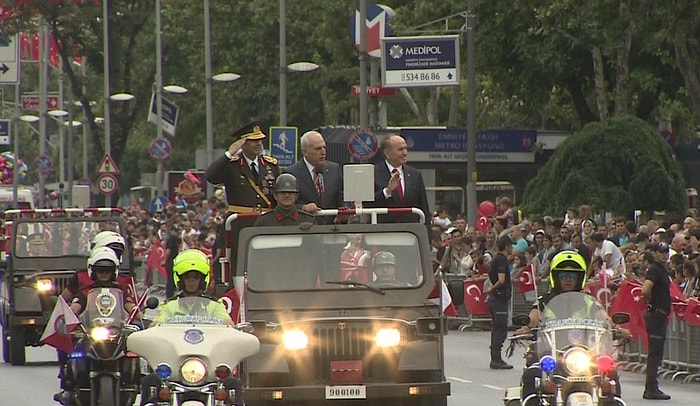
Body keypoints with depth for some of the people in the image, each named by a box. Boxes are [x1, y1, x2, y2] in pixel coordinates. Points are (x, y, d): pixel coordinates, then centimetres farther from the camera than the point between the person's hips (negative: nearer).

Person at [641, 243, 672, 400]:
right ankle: (651, 389, -7)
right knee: (655, 353, -8)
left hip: (661, 316, 10)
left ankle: (650, 389, 17)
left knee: (655, 354, 13)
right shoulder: (654, 270, -14)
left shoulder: (661, 270, 17)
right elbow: (645, 290, -29)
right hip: (656, 315, -10)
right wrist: (652, 303, -13)